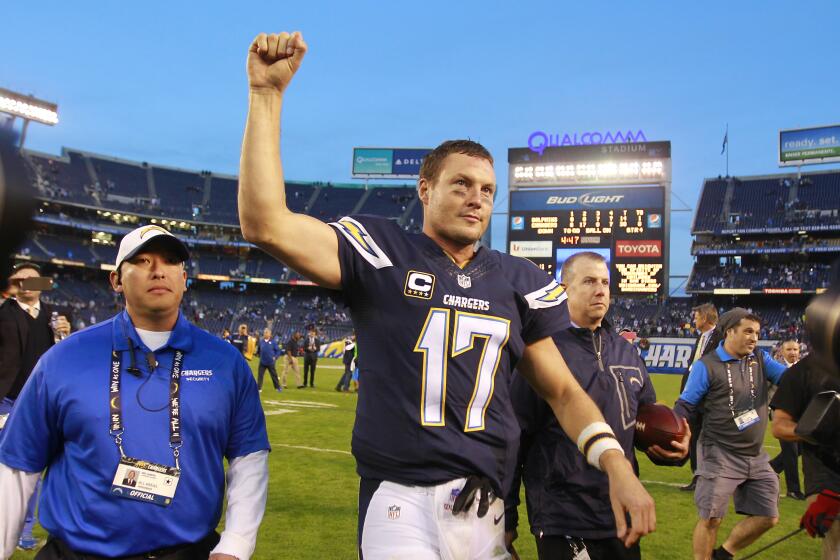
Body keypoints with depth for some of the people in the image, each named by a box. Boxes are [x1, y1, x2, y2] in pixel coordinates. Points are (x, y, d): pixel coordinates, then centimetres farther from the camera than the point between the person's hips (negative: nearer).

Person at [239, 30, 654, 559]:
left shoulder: (517, 280, 8)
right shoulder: (383, 255, -2)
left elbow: (562, 389, 10)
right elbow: (266, 223, -14)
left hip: (488, 509, 4)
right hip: (402, 502, -3)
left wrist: (618, 467, -6)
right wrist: (267, 94, -15)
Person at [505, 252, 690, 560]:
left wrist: (674, 447, 0)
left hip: (622, 515, 6)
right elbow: (513, 438, -11)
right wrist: (507, 519, -9)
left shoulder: (627, 352, 9)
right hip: (561, 523, -6)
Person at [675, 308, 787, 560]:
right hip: (720, 455, -6)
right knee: (711, 518, -4)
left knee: (768, 517, 10)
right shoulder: (706, 366, -10)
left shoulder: (760, 359, 5)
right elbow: (685, 406, -9)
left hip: (756, 456, 6)